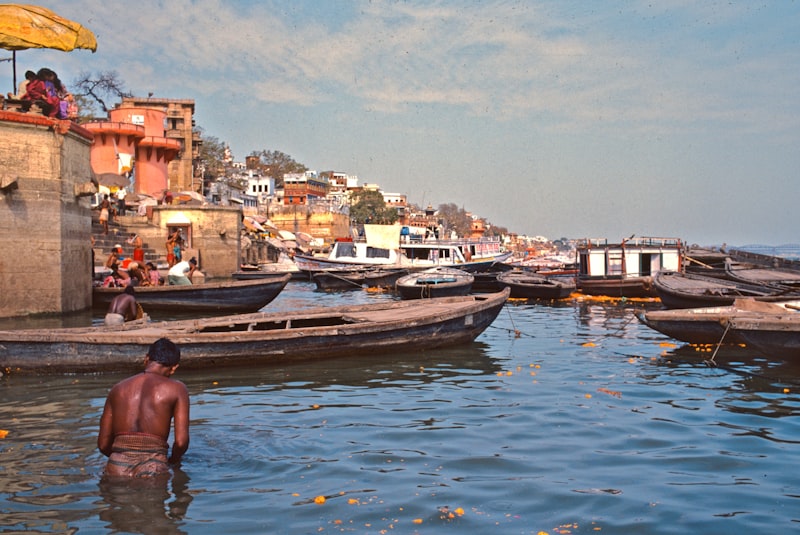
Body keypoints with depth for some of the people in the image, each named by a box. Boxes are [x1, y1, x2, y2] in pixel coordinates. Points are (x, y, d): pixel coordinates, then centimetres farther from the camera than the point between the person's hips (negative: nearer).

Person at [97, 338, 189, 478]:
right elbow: (181, 442, -1)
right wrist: (173, 461, 20)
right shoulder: (176, 389, 8)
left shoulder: (117, 388, 19)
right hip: (152, 469, -3)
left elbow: (103, 444, 18)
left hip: (116, 470, 4)